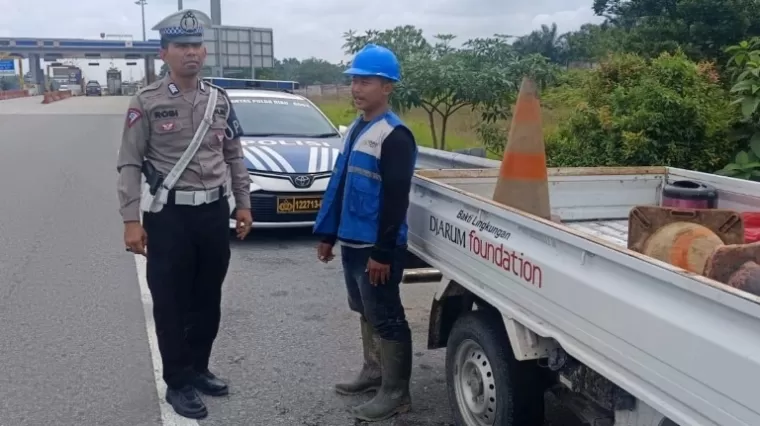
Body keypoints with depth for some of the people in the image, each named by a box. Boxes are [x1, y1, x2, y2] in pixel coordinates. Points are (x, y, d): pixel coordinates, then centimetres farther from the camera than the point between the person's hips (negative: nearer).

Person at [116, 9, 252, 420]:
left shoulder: (219, 100, 7)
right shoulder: (147, 102, -6)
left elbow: (234, 156, 13)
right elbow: (129, 164, -7)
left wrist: (243, 204, 8)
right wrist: (131, 221, -13)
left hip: (215, 211, 5)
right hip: (169, 215, -4)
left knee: (208, 299, 14)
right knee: (171, 303, 5)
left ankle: (198, 369, 32)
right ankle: (178, 383, 19)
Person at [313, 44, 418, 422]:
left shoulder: (394, 135, -15)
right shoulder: (355, 130, 13)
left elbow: (396, 200, -20)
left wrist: (382, 252, -21)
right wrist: (327, 233, 16)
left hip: (377, 248, -9)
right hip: (351, 241, 9)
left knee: (386, 318, 0)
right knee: (365, 312, 20)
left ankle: (395, 392, 11)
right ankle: (373, 372, 35)